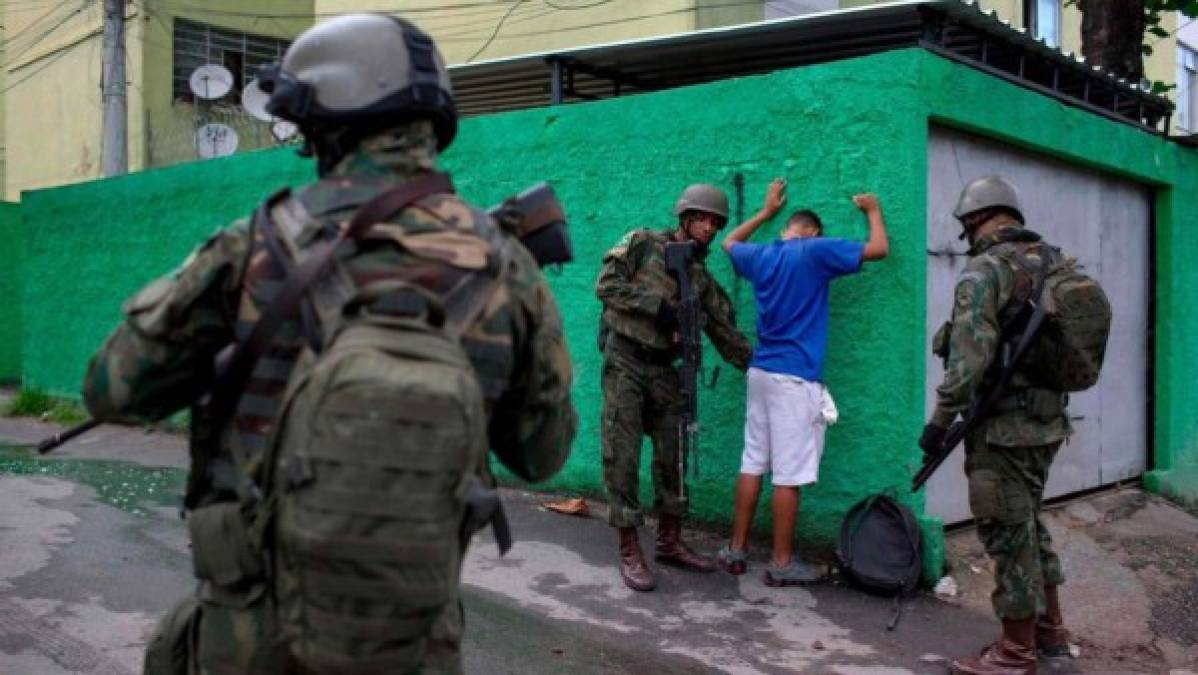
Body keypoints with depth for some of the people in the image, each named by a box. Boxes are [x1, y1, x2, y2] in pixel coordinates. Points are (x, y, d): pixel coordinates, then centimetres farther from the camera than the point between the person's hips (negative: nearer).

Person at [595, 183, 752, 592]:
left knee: (671, 455, 7)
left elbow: (726, 334, 11)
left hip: (663, 368, 5)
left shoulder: (702, 278, 12)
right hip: (624, 361, -5)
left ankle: (670, 543, 20)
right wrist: (656, 303, -16)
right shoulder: (642, 243, 0)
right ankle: (629, 552, 1)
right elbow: (606, 285, -10)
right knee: (622, 456, -5)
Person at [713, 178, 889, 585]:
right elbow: (879, 249, -4)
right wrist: (873, 210, 13)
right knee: (789, 475, -2)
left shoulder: (760, 256, 12)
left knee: (752, 465, 11)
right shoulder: (815, 251, -6)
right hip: (796, 379, -7)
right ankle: (781, 564, 3)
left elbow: (730, 243, 35)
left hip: (760, 373, 7)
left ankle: (736, 550, 16)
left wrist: (766, 211, 41)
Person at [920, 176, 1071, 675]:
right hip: (1046, 419, 8)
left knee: (1008, 532, 1)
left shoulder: (985, 269, -15)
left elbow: (970, 357, -24)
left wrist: (939, 420, -17)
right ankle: (1049, 628, 32)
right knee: (1028, 523, 22)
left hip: (1005, 426, -8)